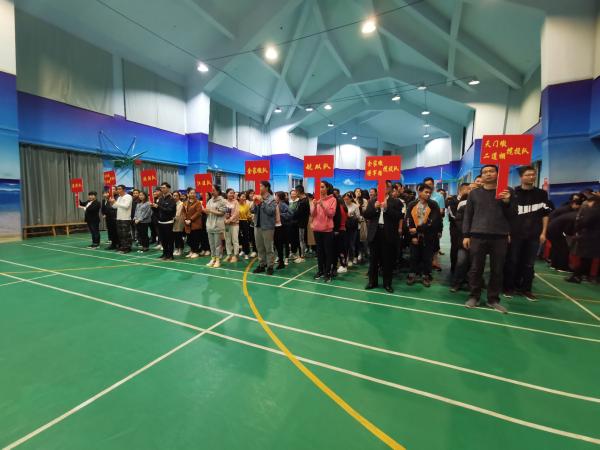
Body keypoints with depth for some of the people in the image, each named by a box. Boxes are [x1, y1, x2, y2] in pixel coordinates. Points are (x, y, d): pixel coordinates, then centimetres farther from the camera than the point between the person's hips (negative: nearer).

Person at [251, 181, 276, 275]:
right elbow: (252, 211, 8)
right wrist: (254, 202, -9)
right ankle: (261, 265, 24)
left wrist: (263, 201, -18)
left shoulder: (272, 199, -7)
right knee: (259, 247, 13)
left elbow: (271, 211, -20)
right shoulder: (258, 198, 9)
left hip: (267, 226, -6)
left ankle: (270, 266, 9)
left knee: (268, 248, 0)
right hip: (257, 225, 6)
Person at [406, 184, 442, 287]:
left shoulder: (433, 205, -4)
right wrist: (413, 235, -9)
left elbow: (433, 222, -13)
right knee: (414, 257, 9)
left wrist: (418, 229, -15)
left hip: (428, 237, -1)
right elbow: (408, 221, -4)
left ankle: (426, 276, 21)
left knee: (427, 257, 7)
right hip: (414, 236, 1)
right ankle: (412, 275, 22)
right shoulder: (412, 205, -1)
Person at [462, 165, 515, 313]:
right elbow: (467, 215, 8)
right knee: (476, 268, 2)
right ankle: (474, 297, 14)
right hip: (478, 236, -1)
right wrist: (466, 235, 1)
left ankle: (493, 299, 18)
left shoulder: (507, 191, 10)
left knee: (497, 270, 6)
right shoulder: (474, 193, 9)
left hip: (500, 237, 1)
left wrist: (507, 202, -11)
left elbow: (512, 215, 8)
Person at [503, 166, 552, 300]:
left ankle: (525, 289, 18)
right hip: (515, 234, -2)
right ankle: (509, 287, 12)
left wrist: (543, 233, 3)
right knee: (512, 262, 3)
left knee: (529, 263, 8)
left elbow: (545, 214, 10)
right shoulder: (513, 193, 1)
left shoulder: (542, 194, 9)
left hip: (534, 235, 3)